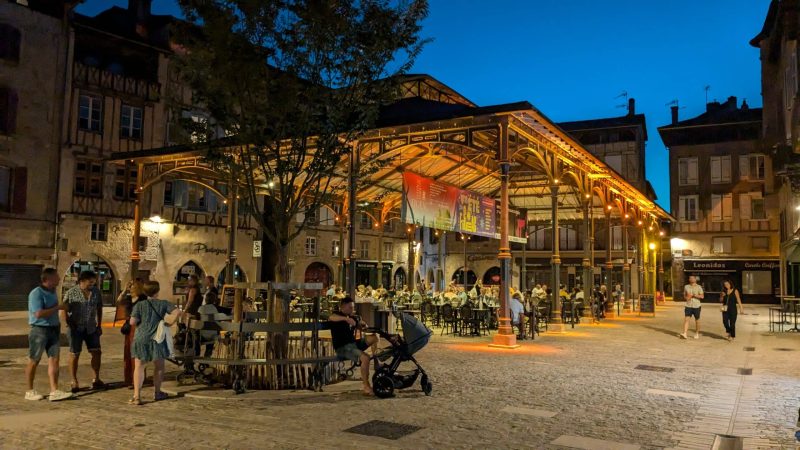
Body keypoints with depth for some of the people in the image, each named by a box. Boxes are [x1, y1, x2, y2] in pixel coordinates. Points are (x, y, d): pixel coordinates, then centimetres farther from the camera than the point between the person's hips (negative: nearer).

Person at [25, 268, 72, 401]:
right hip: (40, 330, -7)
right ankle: (30, 391, 18)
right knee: (34, 361, 6)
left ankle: (54, 391, -2)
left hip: (54, 329, 7)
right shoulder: (36, 293, -14)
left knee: (54, 359, 0)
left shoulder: (52, 292, 12)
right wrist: (58, 308, -17)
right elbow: (39, 314, -24)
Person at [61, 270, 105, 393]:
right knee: (74, 355, 2)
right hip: (76, 328, -3)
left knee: (96, 352, 2)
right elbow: (65, 310, -4)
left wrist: (99, 325, 11)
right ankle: (74, 382, 13)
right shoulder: (71, 292, -6)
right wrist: (68, 323, -13)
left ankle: (96, 379, 14)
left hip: (91, 328, 3)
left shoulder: (96, 292, 4)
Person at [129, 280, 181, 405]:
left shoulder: (139, 305, -2)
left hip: (141, 339, -1)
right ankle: (157, 393, 26)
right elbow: (178, 312, -9)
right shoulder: (163, 304, 0)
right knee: (159, 366, 16)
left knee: (139, 367, 3)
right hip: (157, 339, 1)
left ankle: (137, 396, -6)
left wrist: (141, 320, 11)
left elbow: (132, 322, -8)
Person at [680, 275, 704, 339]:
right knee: (686, 319, -10)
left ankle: (697, 333, 24)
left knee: (697, 320, 9)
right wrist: (686, 297, -4)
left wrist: (693, 295, -18)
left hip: (696, 306, -2)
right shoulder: (686, 287, 9)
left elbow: (701, 296, -10)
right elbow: (684, 295, 19)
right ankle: (684, 334, -17)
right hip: (688, 306, 2)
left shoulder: (699, 287, -2)